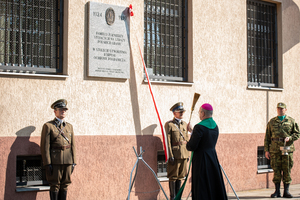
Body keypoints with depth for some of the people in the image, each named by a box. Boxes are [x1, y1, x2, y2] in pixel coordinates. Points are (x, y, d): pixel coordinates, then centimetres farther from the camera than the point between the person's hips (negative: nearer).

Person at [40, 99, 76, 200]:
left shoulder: (69, 126, 13)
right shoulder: (48, 126, -3)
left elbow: (73, 145, 13)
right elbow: (45, 146, -7)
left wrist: (73, 162, 7)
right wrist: (47, 164, -13)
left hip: (67, 161, 5)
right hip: (55, 161, -5)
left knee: (65, 185, 8)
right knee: (55, 185, 0)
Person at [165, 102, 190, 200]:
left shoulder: (184, 124, 13)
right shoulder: (169, 124, -5)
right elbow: (168, 141, -9)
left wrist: (187, 154, 13)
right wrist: (170, 155, -14)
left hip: (184, 154, 6)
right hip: (175, 153, -6)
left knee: (180, 175, 9)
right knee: (173, 176, -1)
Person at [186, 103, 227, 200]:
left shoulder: (199, 127, -18)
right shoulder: (215, 126, 6)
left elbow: (192, 146, -19)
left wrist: (187, 144, 5)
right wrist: (191, 130, 29)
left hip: (201, 159, -7)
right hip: (213, 158, 7)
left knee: (202, 186, -1)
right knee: (215, 183, 16)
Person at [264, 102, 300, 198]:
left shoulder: (291, 121, 8)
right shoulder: (272, 122, 11)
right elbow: (267, 137, 12)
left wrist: (289, 138, -12)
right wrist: (266, 150, 5)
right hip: (275, 150, 1)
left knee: (287, 170, 1)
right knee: (276, 171, 1)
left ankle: (286, 191, 8)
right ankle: (277, 191, 7)